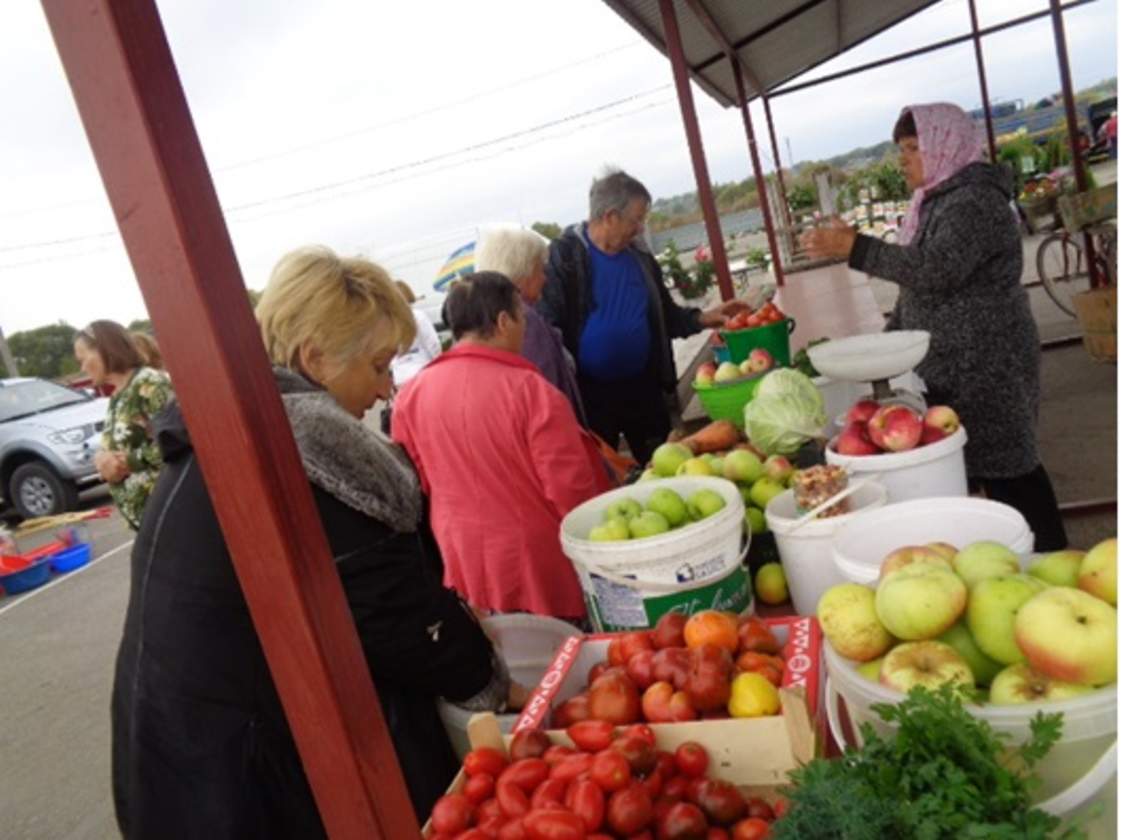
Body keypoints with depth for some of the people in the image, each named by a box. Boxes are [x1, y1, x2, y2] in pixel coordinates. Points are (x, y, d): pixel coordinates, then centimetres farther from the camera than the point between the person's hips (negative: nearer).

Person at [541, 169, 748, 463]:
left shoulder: (640, 258, 8)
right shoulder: (564, 256, -12)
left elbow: (664, 315, 19)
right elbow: (547, 327, -18)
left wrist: (702, 318, 4)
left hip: (643, 386, 6)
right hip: (590, 393, -5)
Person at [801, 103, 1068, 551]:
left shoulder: (973, 201, -14)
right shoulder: (939, 202, 14)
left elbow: (935, 268, -30)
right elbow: (920, 285, 19)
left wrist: (856, 248, -28)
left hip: (985, 367, -9)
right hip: (954, 367, 9)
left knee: (1004, 469, -4)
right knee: (983, 465, 13)